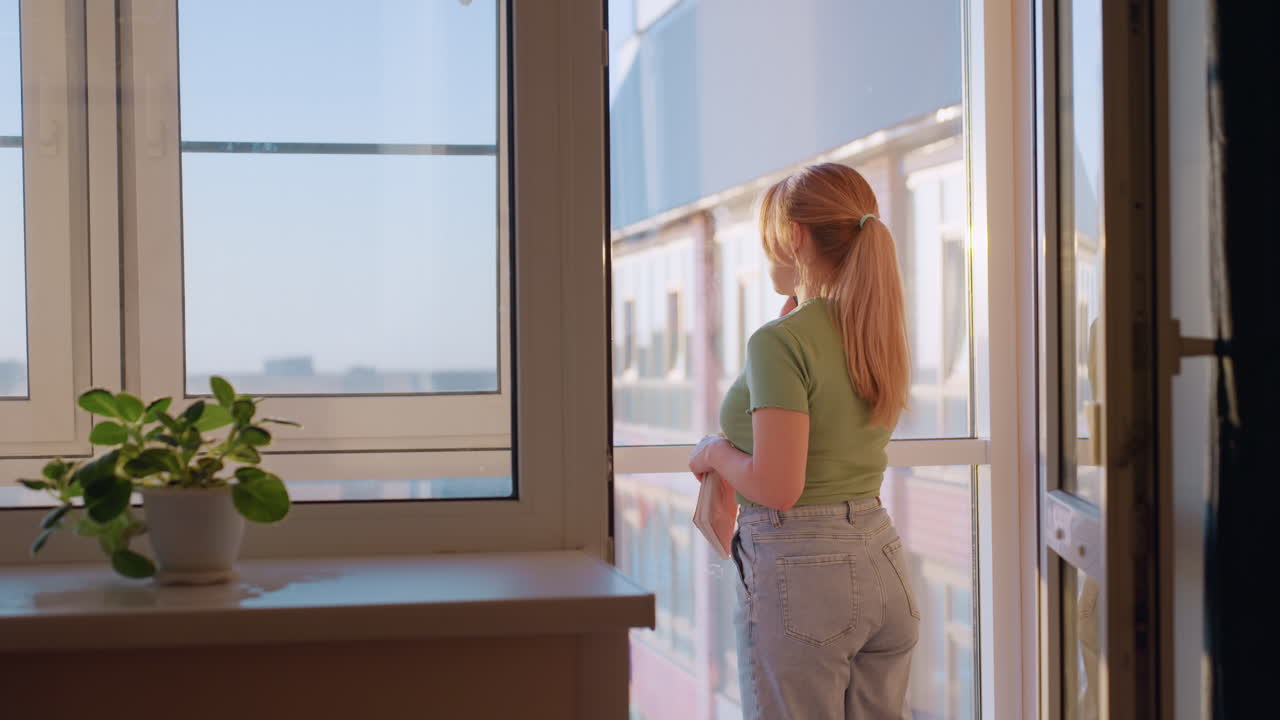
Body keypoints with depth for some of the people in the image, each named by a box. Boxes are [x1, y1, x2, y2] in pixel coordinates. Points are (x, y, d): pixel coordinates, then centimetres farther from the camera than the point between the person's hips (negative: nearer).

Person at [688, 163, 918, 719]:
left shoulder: (779, 342, -15)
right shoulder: (882, 336, 7)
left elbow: (777, 487, -22)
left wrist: (714, 452, -3)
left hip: (799, 573, -8)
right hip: (882, 563, 8)